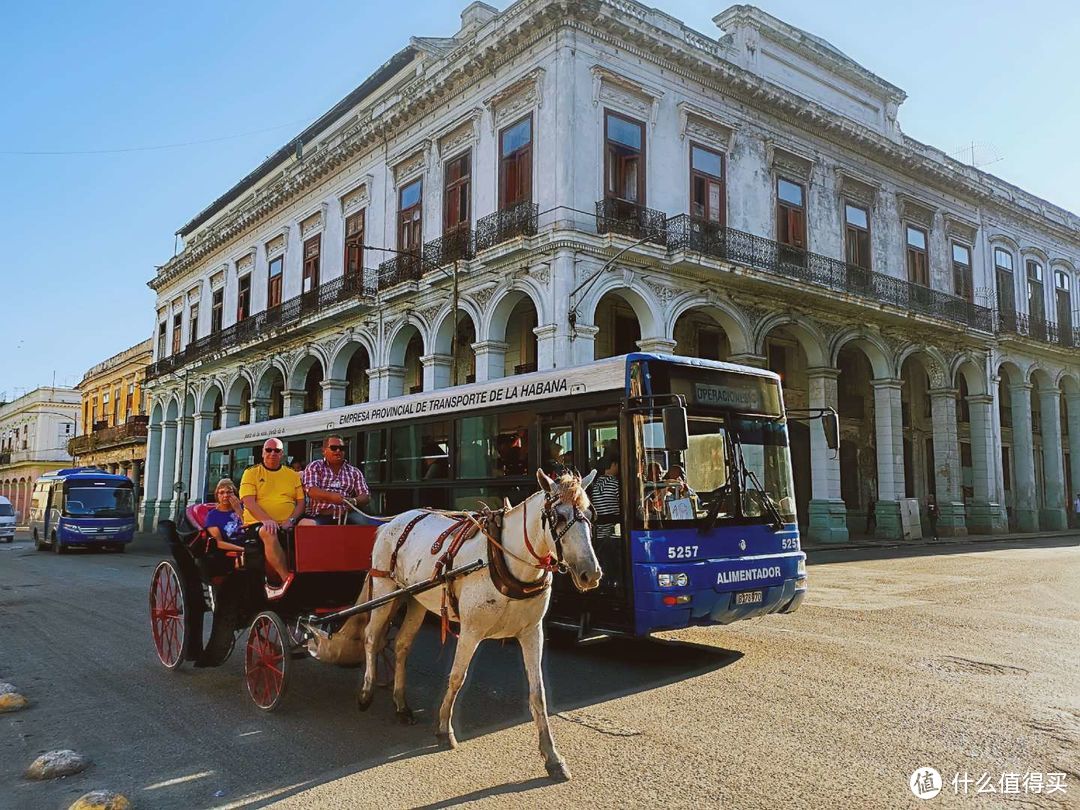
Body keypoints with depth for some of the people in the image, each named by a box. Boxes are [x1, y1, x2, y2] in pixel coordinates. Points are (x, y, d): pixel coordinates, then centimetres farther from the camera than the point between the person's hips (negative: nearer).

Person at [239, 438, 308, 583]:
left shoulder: (293, 475, 18)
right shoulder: (251, 473, 10)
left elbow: (301, 502, 12)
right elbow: (248, 502, -4)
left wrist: (291, 520, -9)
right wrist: (266, 520, -20)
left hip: (287, 525, 3)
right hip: (258, 523, -3)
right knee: (269, 533, -38)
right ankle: (287, 578, -39)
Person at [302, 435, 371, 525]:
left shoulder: (354, 472, 17)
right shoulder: (314, 467, 11)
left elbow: (365, 496, 10)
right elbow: (311, 491, -5)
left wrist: (354, 501, -14)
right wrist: (330, 496, -24)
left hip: (346, 515, 2)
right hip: (320, 516, -2)